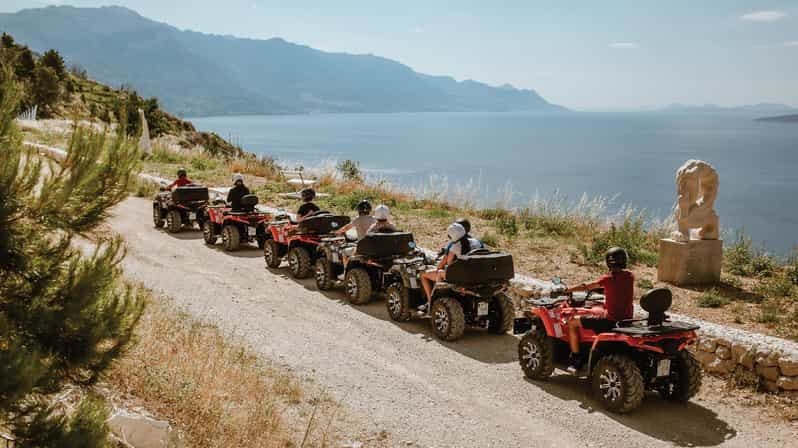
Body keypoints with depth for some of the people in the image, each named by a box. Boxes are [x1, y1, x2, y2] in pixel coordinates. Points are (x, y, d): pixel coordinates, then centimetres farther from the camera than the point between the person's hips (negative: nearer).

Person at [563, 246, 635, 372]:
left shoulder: (609, 279, -14)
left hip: (610, 321, -7)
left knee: (572, 322, 4)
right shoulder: (630, 277, 1)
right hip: (627, 319, 7)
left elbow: (586, 287, -11)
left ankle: (575, 359, 6)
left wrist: (567, 290, 2)